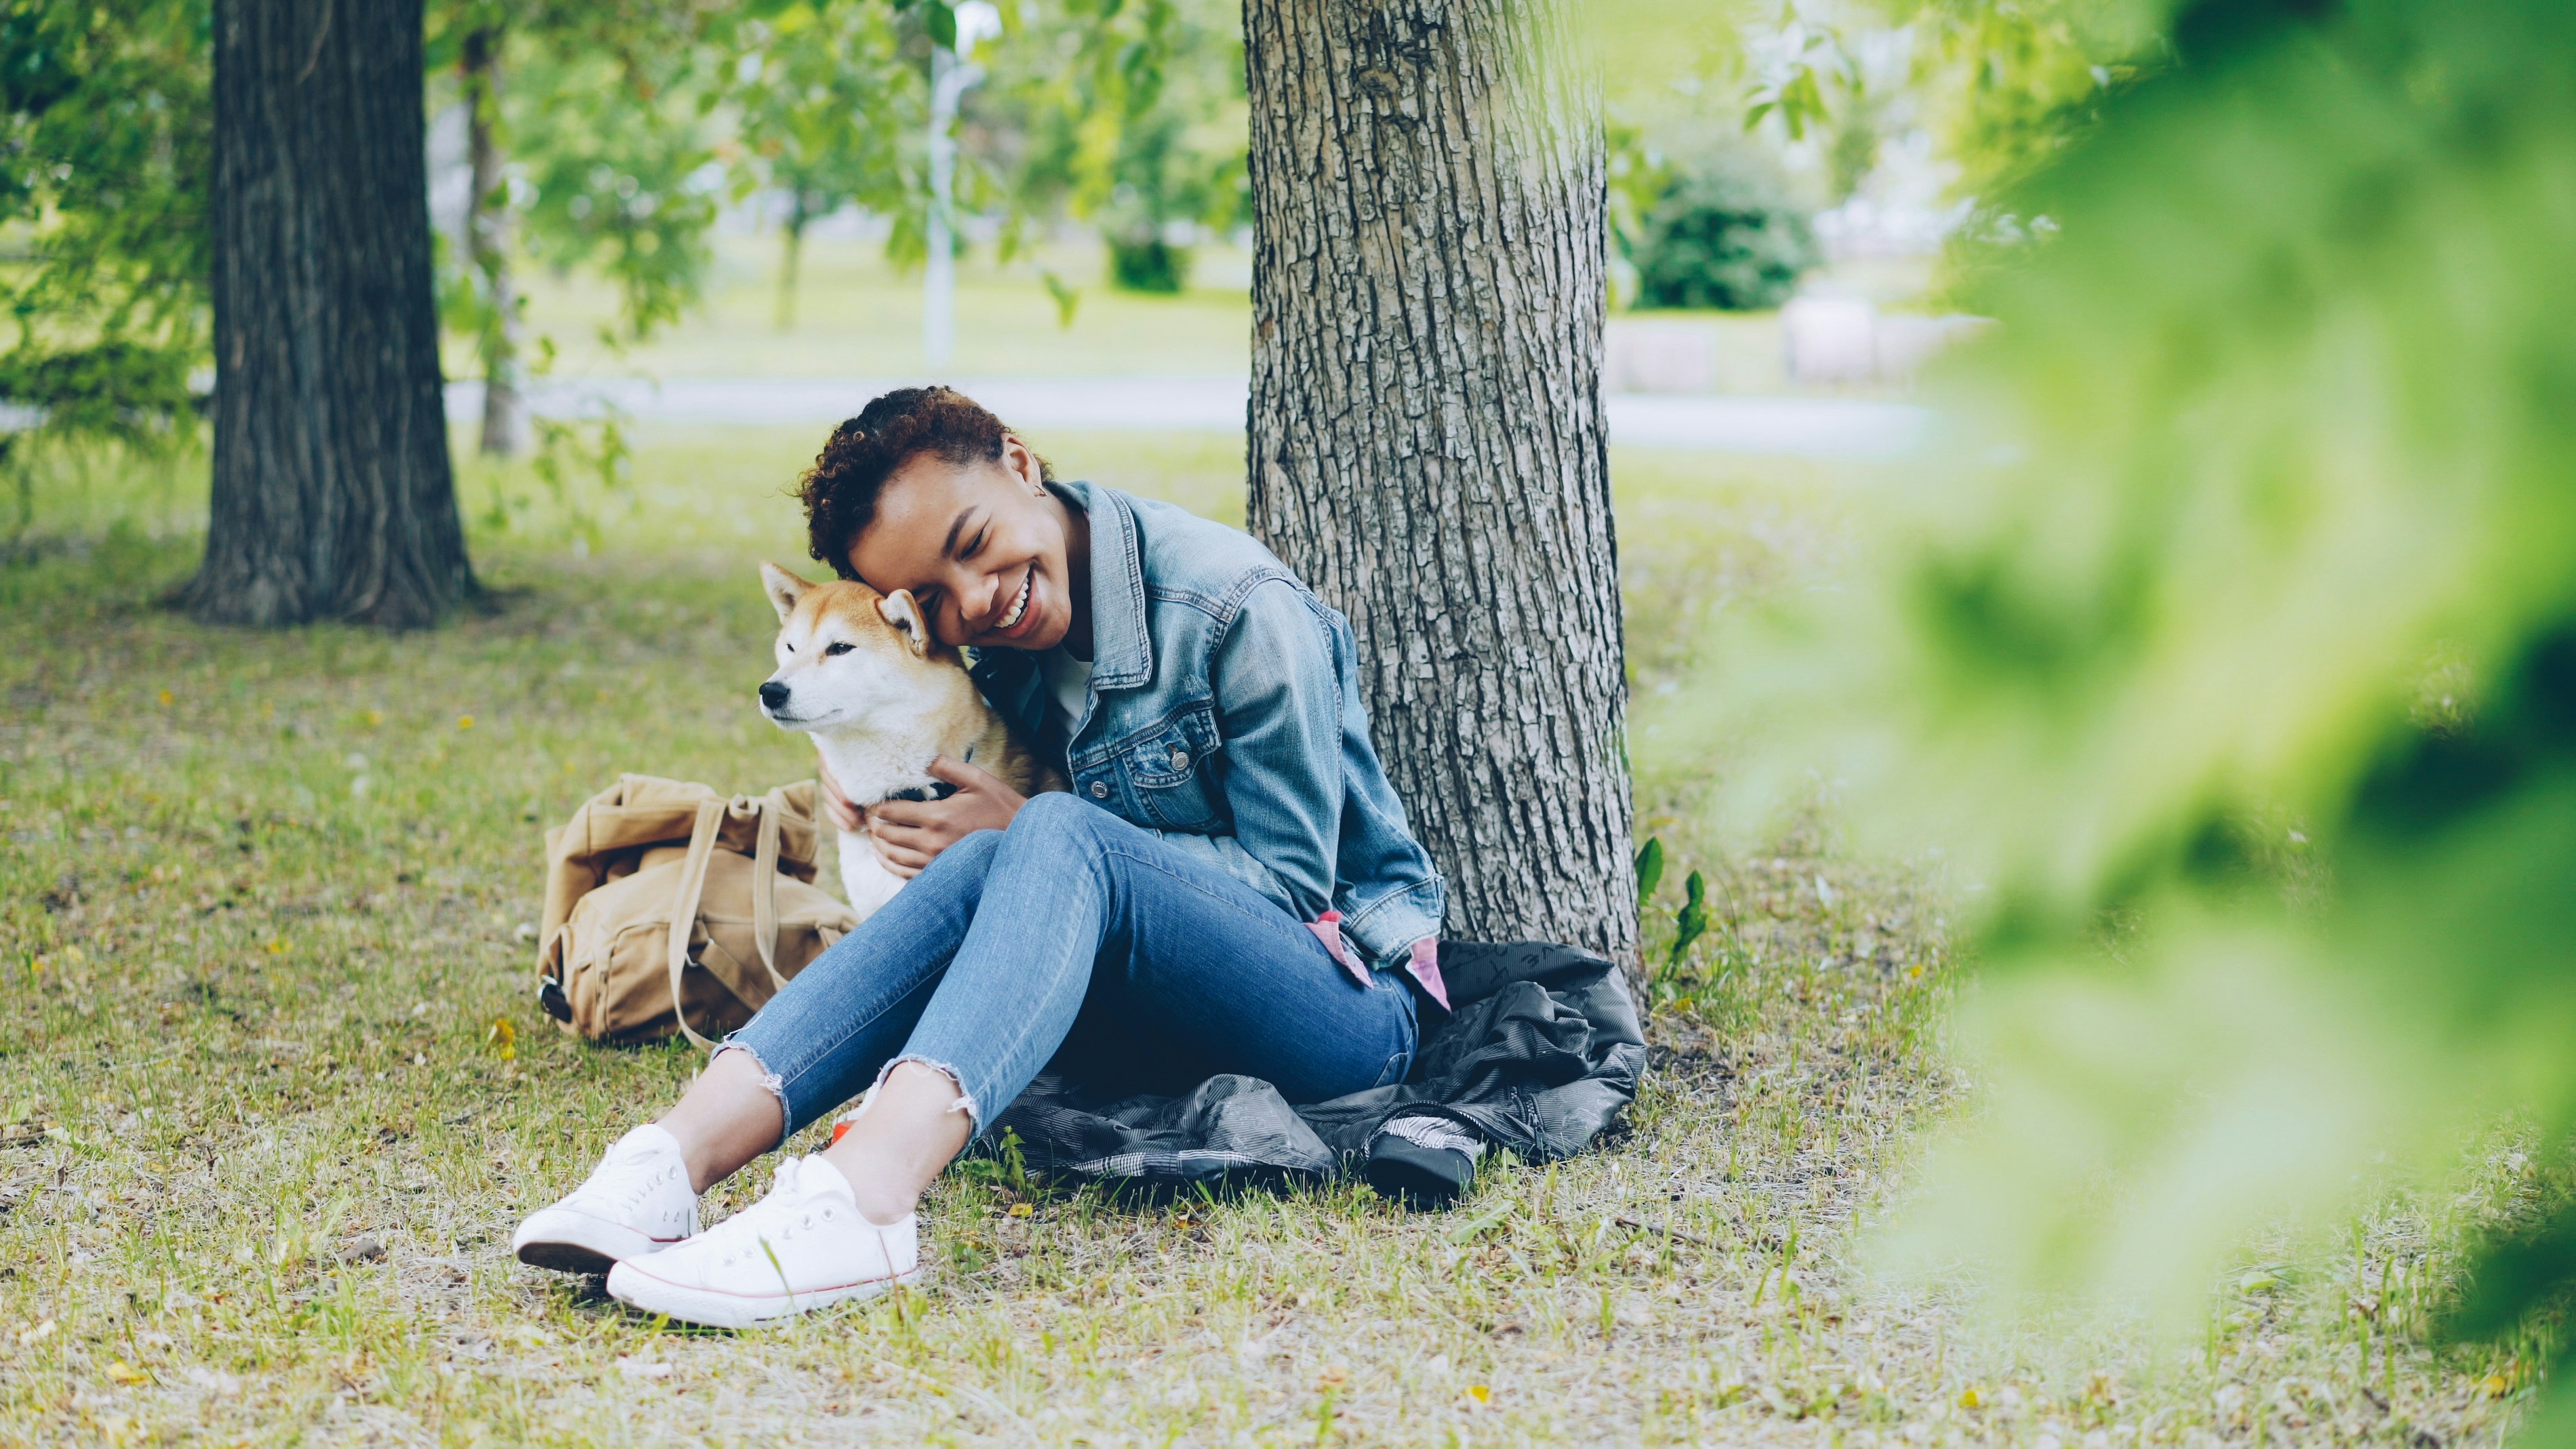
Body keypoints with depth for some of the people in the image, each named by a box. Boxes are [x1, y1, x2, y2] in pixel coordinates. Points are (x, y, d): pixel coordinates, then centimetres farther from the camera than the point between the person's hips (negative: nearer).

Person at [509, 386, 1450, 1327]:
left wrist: (1023, 830, -17)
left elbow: (1292, 880, -14)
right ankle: (681, 1155, -40)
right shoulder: (1007, 637, 4)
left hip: (1343, 995, -6)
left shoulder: (1242, 611, -15)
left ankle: (863, 1194, -55)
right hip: (1156, 1035, 6)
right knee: (977, 872, -25)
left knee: (1060, 841, -32)